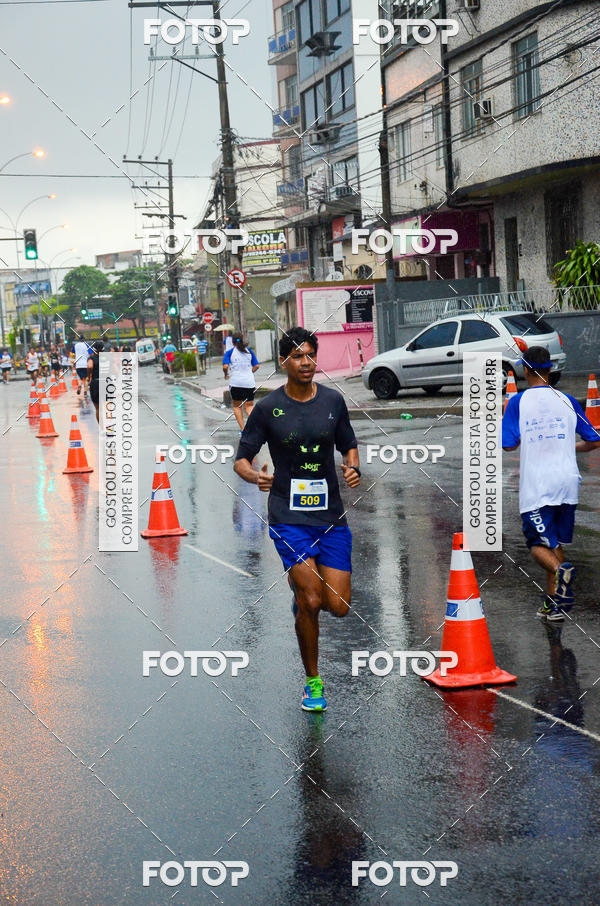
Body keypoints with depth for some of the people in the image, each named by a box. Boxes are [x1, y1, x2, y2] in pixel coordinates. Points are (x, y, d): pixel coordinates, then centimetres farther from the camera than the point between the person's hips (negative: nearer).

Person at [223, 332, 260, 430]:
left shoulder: (230, 352, 0)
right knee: (249, 405, 7)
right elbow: (256, 366, 7)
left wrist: (226, 374, 7)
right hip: (249, 382, 2)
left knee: (237, 406, 12)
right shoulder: (249, 351, 8)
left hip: (236, 383, -2)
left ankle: (242, 429, 4)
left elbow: (225, 366, -13)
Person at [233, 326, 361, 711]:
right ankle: (313, 682, 5)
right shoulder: (268, 408, -4)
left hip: (331, 515, 3)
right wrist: (255, 475, -21)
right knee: (311, 601, -15)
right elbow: (241, 458, 1)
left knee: (338, 606, -3)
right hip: (289, 517, -3)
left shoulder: (333, 400, 4)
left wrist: (353, 468, -4)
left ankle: (302, 589, 33)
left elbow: (348, 445, 18)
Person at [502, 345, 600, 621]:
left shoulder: (518, 401, -2)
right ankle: (553, 601, 15)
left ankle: (560, 570, -30)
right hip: (567, 482, 3)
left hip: (535, 486, -3)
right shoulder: (566, 400, 6)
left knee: (539, 544, 2)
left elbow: (508, 444, -4)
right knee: (555, 542, 17)